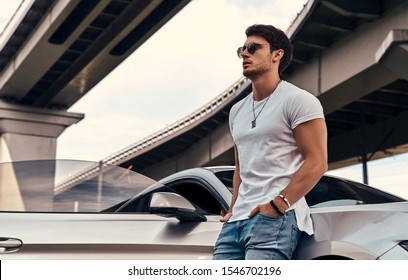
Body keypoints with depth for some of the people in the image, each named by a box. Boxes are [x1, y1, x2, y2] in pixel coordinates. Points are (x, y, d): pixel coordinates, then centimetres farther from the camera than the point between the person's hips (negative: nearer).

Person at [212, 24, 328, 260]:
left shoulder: (298, 100, -2)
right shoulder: (237, 111, 22)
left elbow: (316, 162, -9)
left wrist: (277, 205, -18)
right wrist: (234, 209, 12)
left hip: (277, 218, -7)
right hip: (237, 219, 8)